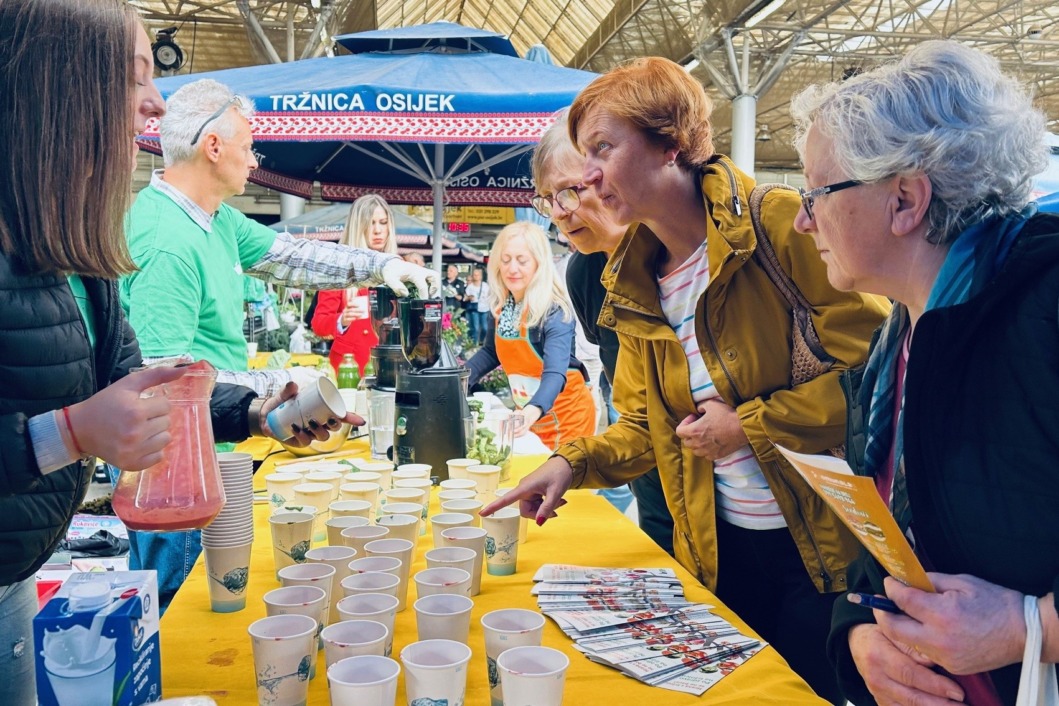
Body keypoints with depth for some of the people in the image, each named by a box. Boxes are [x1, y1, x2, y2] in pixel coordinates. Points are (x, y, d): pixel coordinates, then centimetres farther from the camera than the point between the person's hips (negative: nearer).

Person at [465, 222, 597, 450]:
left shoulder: (554, 311, -23)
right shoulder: (500, 304, -5)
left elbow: (555, 372, -35)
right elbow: (491, 352, 10)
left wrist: (535, 409, -53)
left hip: (565, 414, -6)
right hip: (527, 414, 6)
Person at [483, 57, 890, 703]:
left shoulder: (781, 226, -14)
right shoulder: (635, 290, 6)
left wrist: (749, 425, -18)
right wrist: (572, 463, -4)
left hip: (823, 547, -5)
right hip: (718, 554, 6)